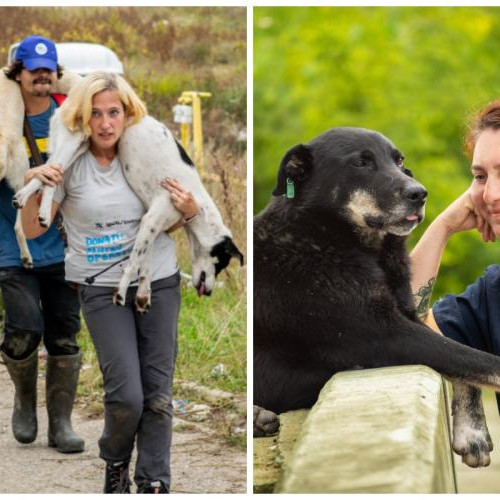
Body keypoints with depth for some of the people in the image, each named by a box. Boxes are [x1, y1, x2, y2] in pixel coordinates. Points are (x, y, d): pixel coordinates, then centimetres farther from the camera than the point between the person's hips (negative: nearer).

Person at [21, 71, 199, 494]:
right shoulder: (69, 163, -5)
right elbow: (34, 230, -2)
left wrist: (190, 210, -8)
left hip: (159, 281, 2)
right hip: (102, 288, -2)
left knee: (158, 392, 2)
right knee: (126, 395, -10)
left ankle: (155, 482, 15)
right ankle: (115, 462, 19)